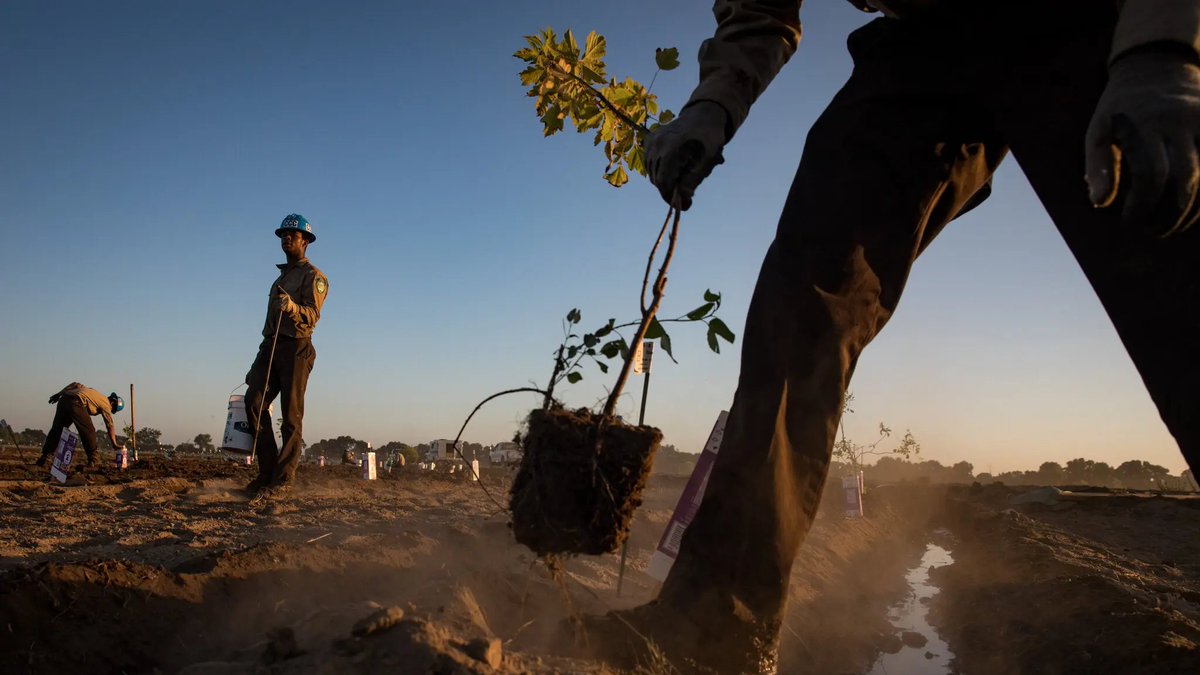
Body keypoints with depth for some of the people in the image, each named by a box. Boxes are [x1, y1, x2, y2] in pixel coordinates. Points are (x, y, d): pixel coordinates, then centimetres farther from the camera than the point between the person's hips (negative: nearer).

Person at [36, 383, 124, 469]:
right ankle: (92, 461, 3)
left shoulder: (94, 393, 33)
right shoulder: (106, 404, 13)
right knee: (89, 431, 2)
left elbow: (76, 385, 25)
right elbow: (110, 425, 10)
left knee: (56, 430, 12)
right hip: (76, 403, -7)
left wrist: (59, 394, 20)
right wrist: (115, 444, 13)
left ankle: (44, 457, 10)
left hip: (63, 400, 7)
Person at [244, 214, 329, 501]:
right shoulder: (282, 276, 27)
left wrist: (292, 308, -38)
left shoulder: (312, 276, 0)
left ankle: (283, 479, -8)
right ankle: (267, 471, -1)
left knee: (291, 415, -8)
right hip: (270, 346, 8)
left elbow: (313, 314, -17)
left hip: (295, 348, -8)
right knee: (254, 401, -7)